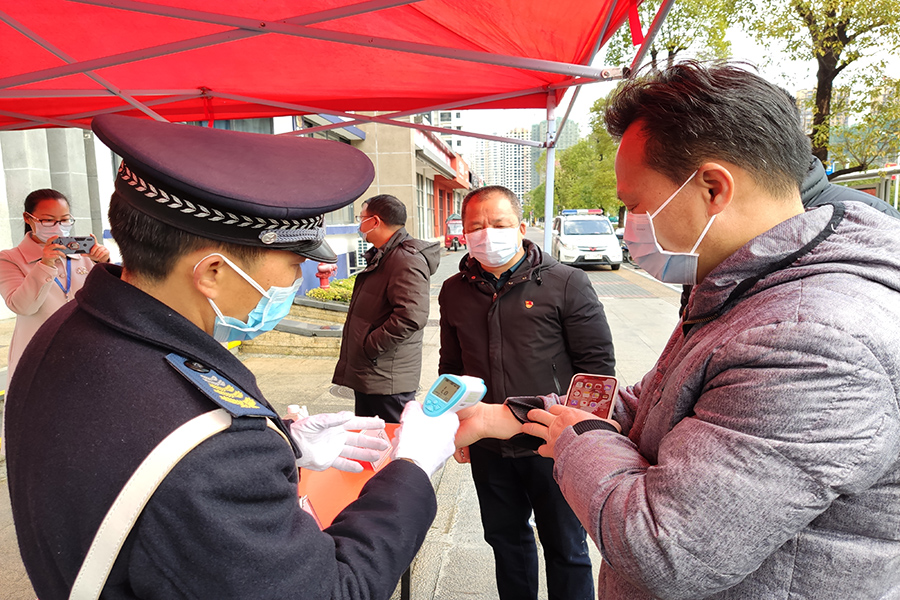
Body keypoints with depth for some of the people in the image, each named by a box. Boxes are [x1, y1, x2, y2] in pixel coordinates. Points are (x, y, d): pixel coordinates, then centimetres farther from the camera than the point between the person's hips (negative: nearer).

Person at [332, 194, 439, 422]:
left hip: (387, 381, -11)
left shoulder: (406, 260, -19)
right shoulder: (382, 256, 17)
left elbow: (411, 316, -30)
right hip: (369, 376, 11)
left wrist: (369, 348, -21)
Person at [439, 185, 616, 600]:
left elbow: (598, 363, -7)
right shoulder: (454, 292, 4)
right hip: (487, 449, 4)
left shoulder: (567, 284, -9)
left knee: (566, 546, 14)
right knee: (505, 538, 22)